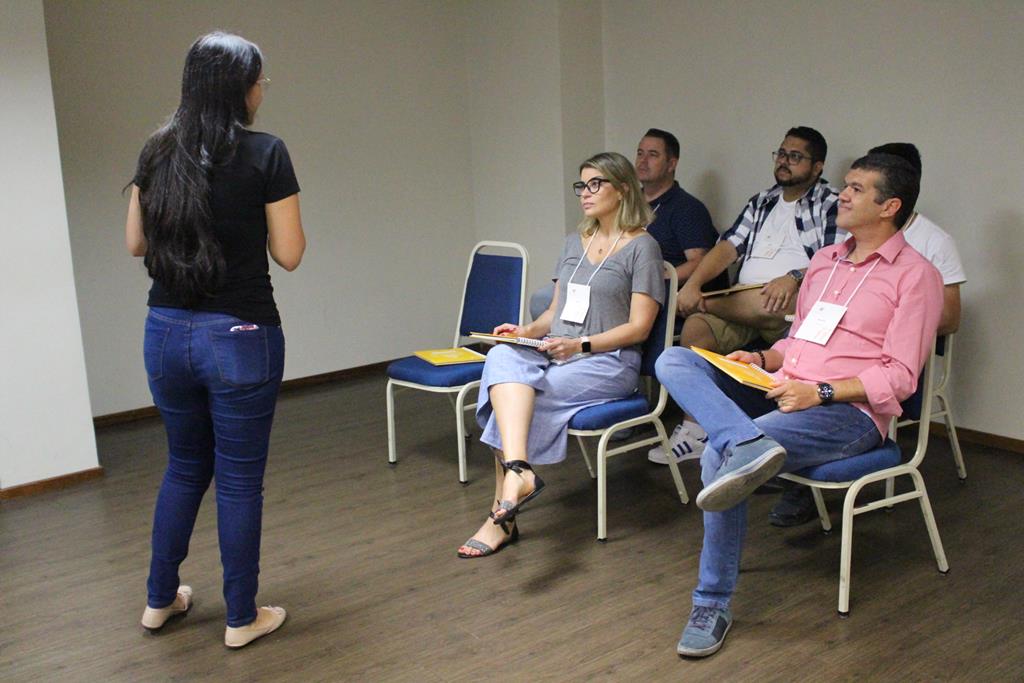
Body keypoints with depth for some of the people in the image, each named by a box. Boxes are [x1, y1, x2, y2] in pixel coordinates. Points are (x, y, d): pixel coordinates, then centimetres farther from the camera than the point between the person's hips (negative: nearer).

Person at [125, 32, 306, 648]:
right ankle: (242, 618, 21)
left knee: (185, 466, 23)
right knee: (239, 478, 7)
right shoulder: (265, 153, -12)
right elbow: (289, 253, -9)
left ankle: (160, 600, 35)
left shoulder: (157, 152, 4)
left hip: (166, 332, 6)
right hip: (239, 337, -5)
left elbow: (136, 243, 10)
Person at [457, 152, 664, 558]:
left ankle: (502, 516, -20)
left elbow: (639, 327, -8)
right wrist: (528, 331, 0)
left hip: (609, 362, -6)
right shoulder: (574, 243, 21)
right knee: (502, 358, -28)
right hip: (555, 354, 6)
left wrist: (579, 344, -19)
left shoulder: (641, 246, -1)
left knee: (506, 394, -26)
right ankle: (518, 470, -41)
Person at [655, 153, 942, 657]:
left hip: (849, 411, -7)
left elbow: (900, 376, -9)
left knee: (719, 453, -30)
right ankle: (747, 444, -41)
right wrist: (763, 360, 5)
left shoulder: (915, 275, -1)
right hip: (783, 393, 7)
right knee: (674, 361, -14)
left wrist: (820, 392, -21)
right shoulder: (824, 261, 22)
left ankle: (713, 605, -16)